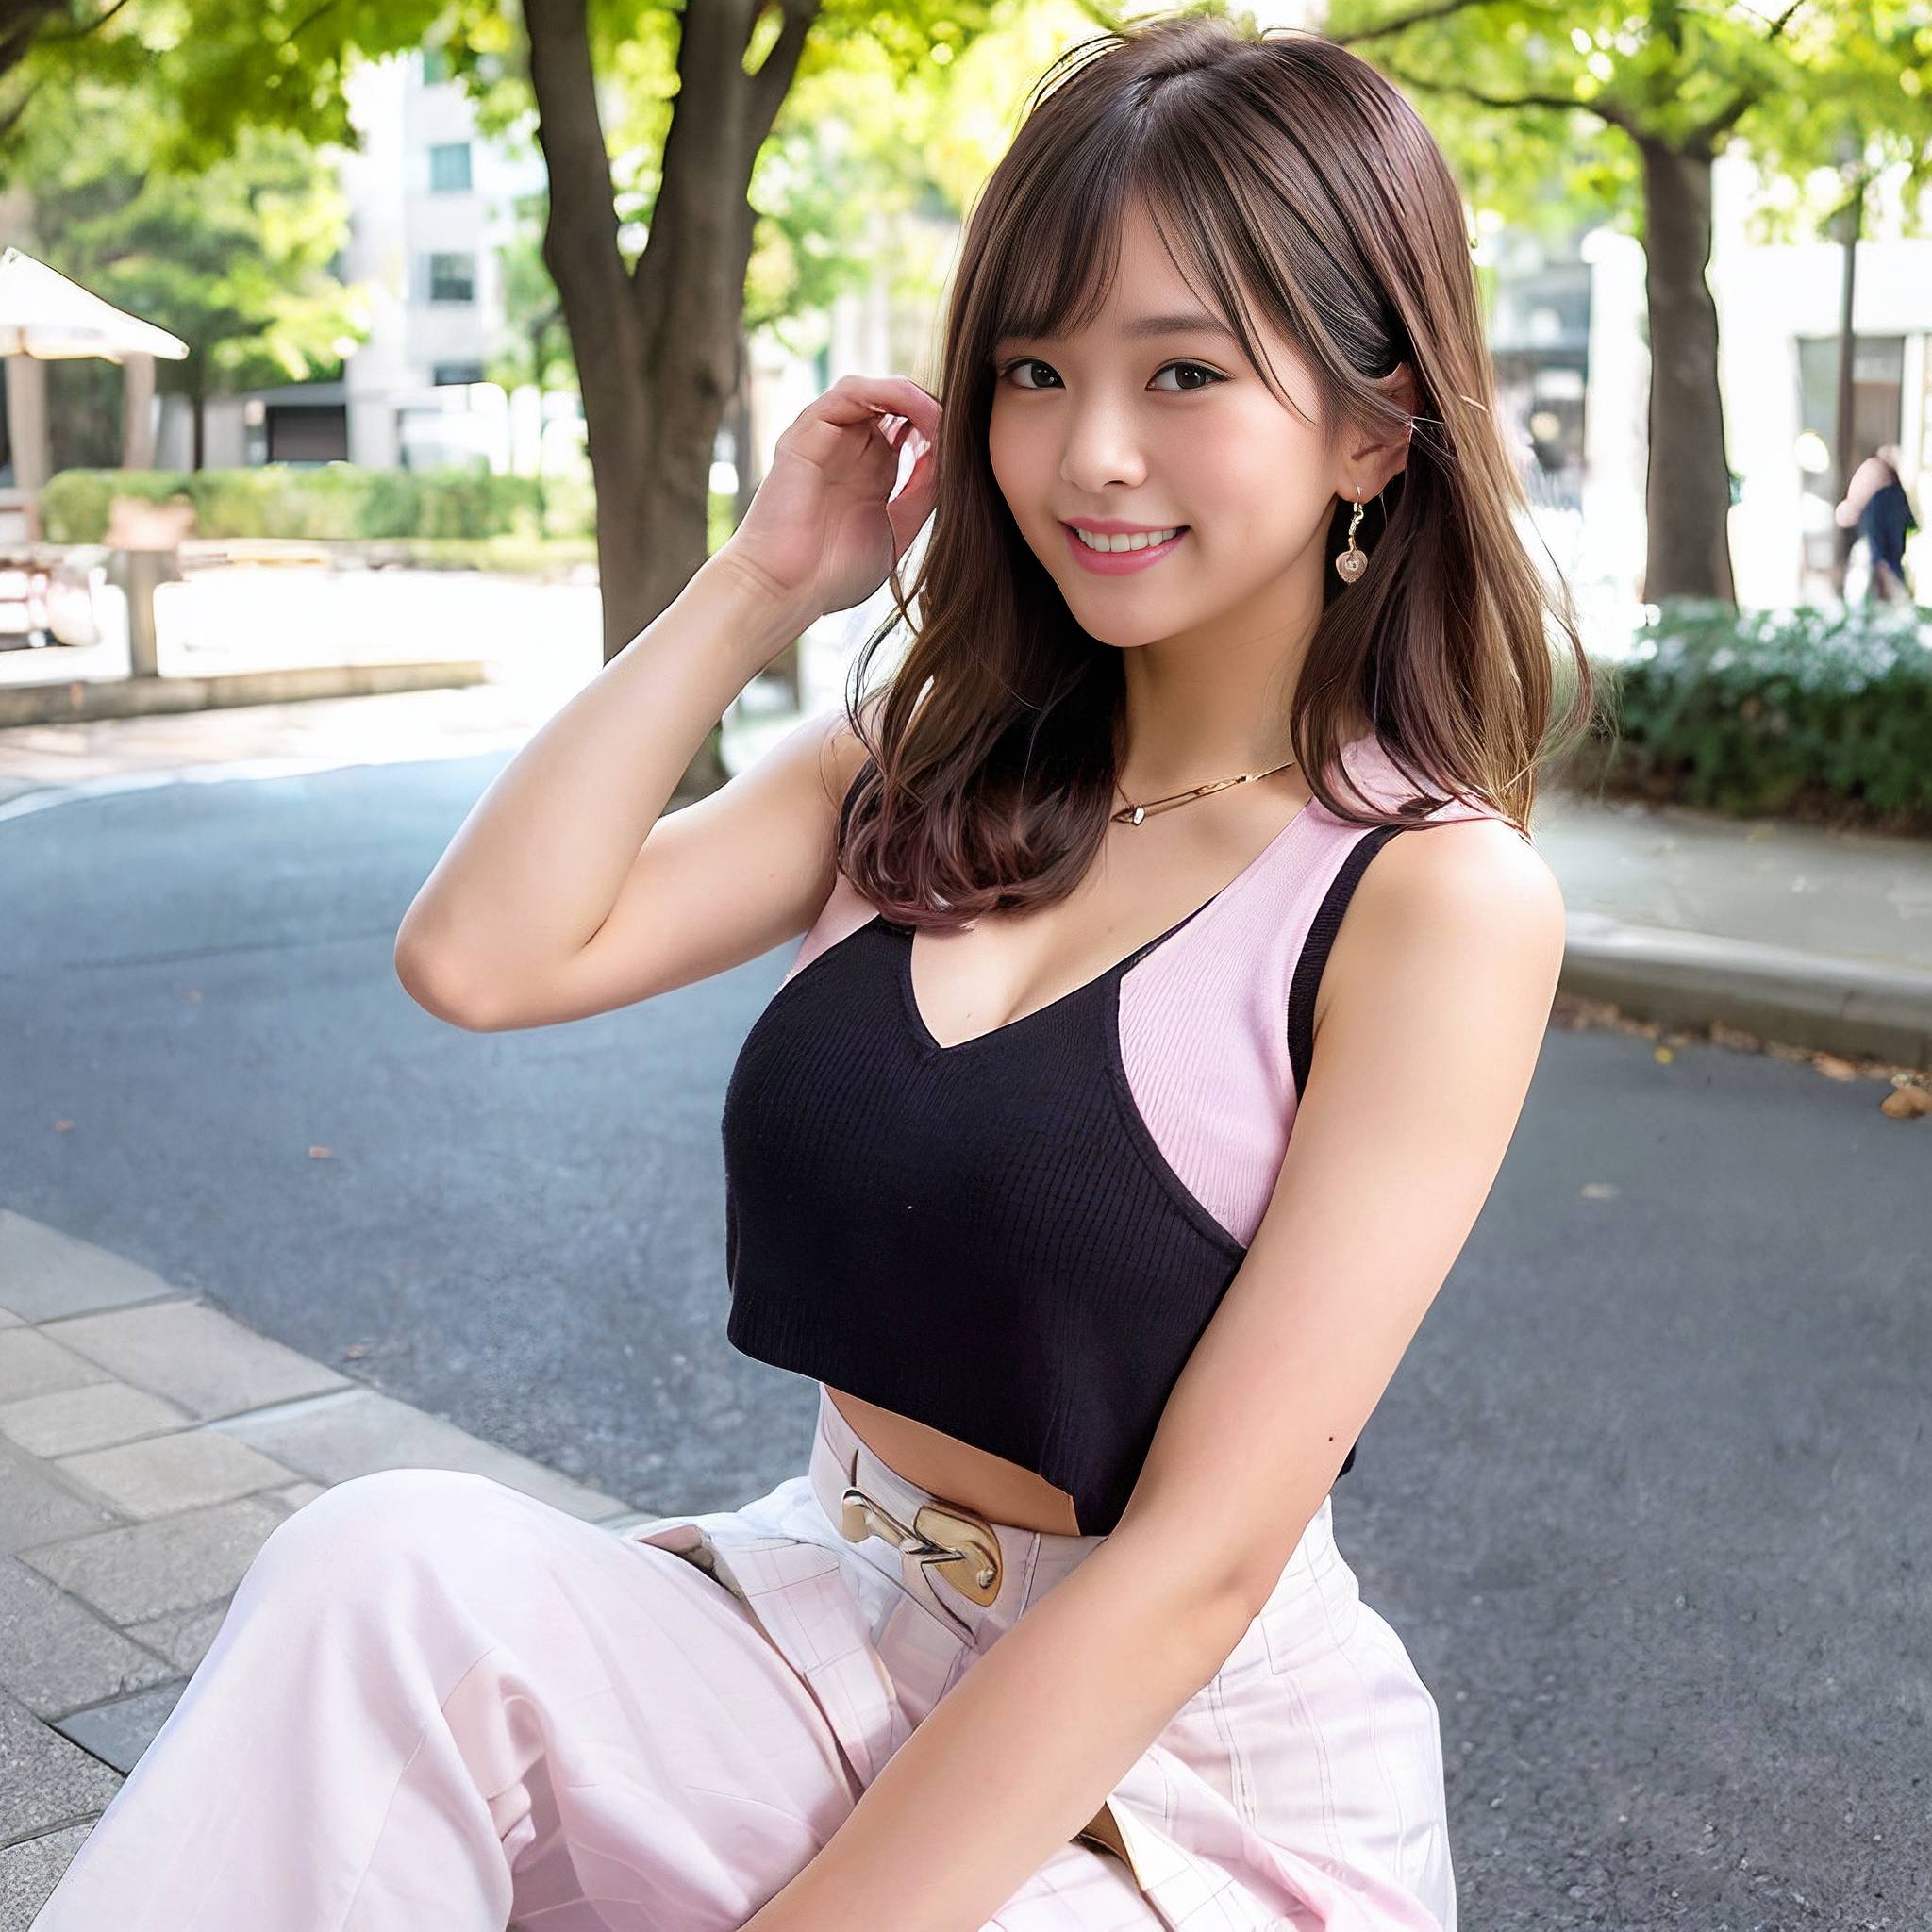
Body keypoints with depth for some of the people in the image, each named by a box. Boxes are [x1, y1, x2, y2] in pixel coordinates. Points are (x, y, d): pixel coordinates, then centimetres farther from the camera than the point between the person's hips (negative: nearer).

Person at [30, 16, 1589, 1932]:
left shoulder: (1441, 895, -12)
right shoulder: (934, 767, 6)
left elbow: (1198, 1555, -18)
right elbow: (482, 954, -5)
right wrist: (754, 587, -3)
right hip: (822, 1636, 5)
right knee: (397, 1566, -26)